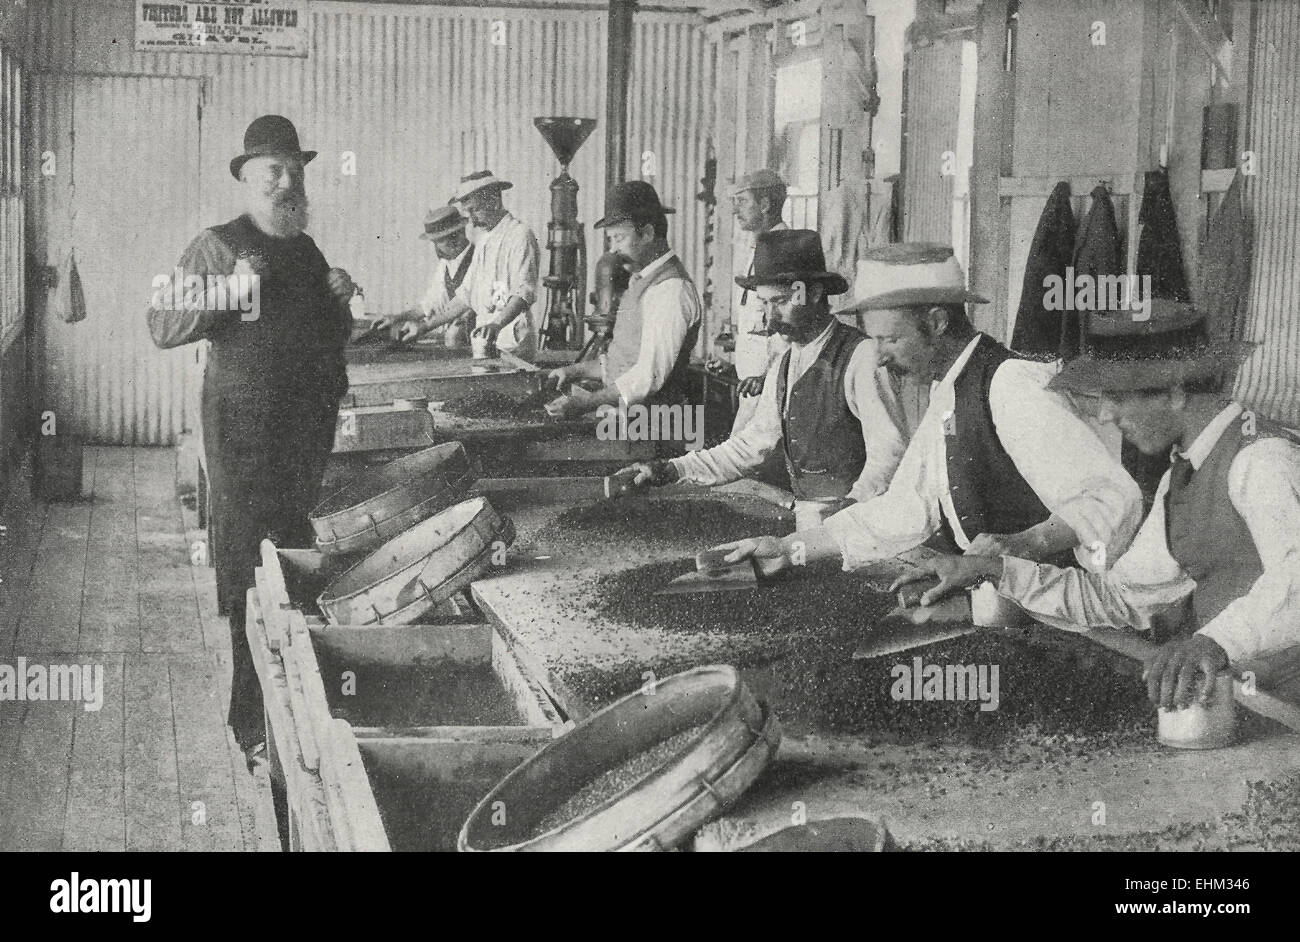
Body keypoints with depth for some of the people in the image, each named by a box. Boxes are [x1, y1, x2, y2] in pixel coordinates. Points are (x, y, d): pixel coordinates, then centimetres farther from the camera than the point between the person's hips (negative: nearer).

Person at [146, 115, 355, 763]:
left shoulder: (307, 250, 16)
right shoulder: (219, 247, -4)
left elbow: (331, 338, 26)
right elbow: (161, 327, -10)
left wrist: (339, 302, 5)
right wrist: (225, 293, -22)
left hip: (309, 419, 7)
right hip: (246, 424, -6)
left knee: (296, 544, 12)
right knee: (248, 564, -5)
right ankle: (252, 717, 0)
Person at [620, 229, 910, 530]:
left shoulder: (860, 356, -10)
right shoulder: (783, 368, 16)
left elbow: (889, 448, -15)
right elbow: (753, 443, 19)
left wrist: (854, 505, -29)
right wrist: (671, 470, 10)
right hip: (806, 520, 6)